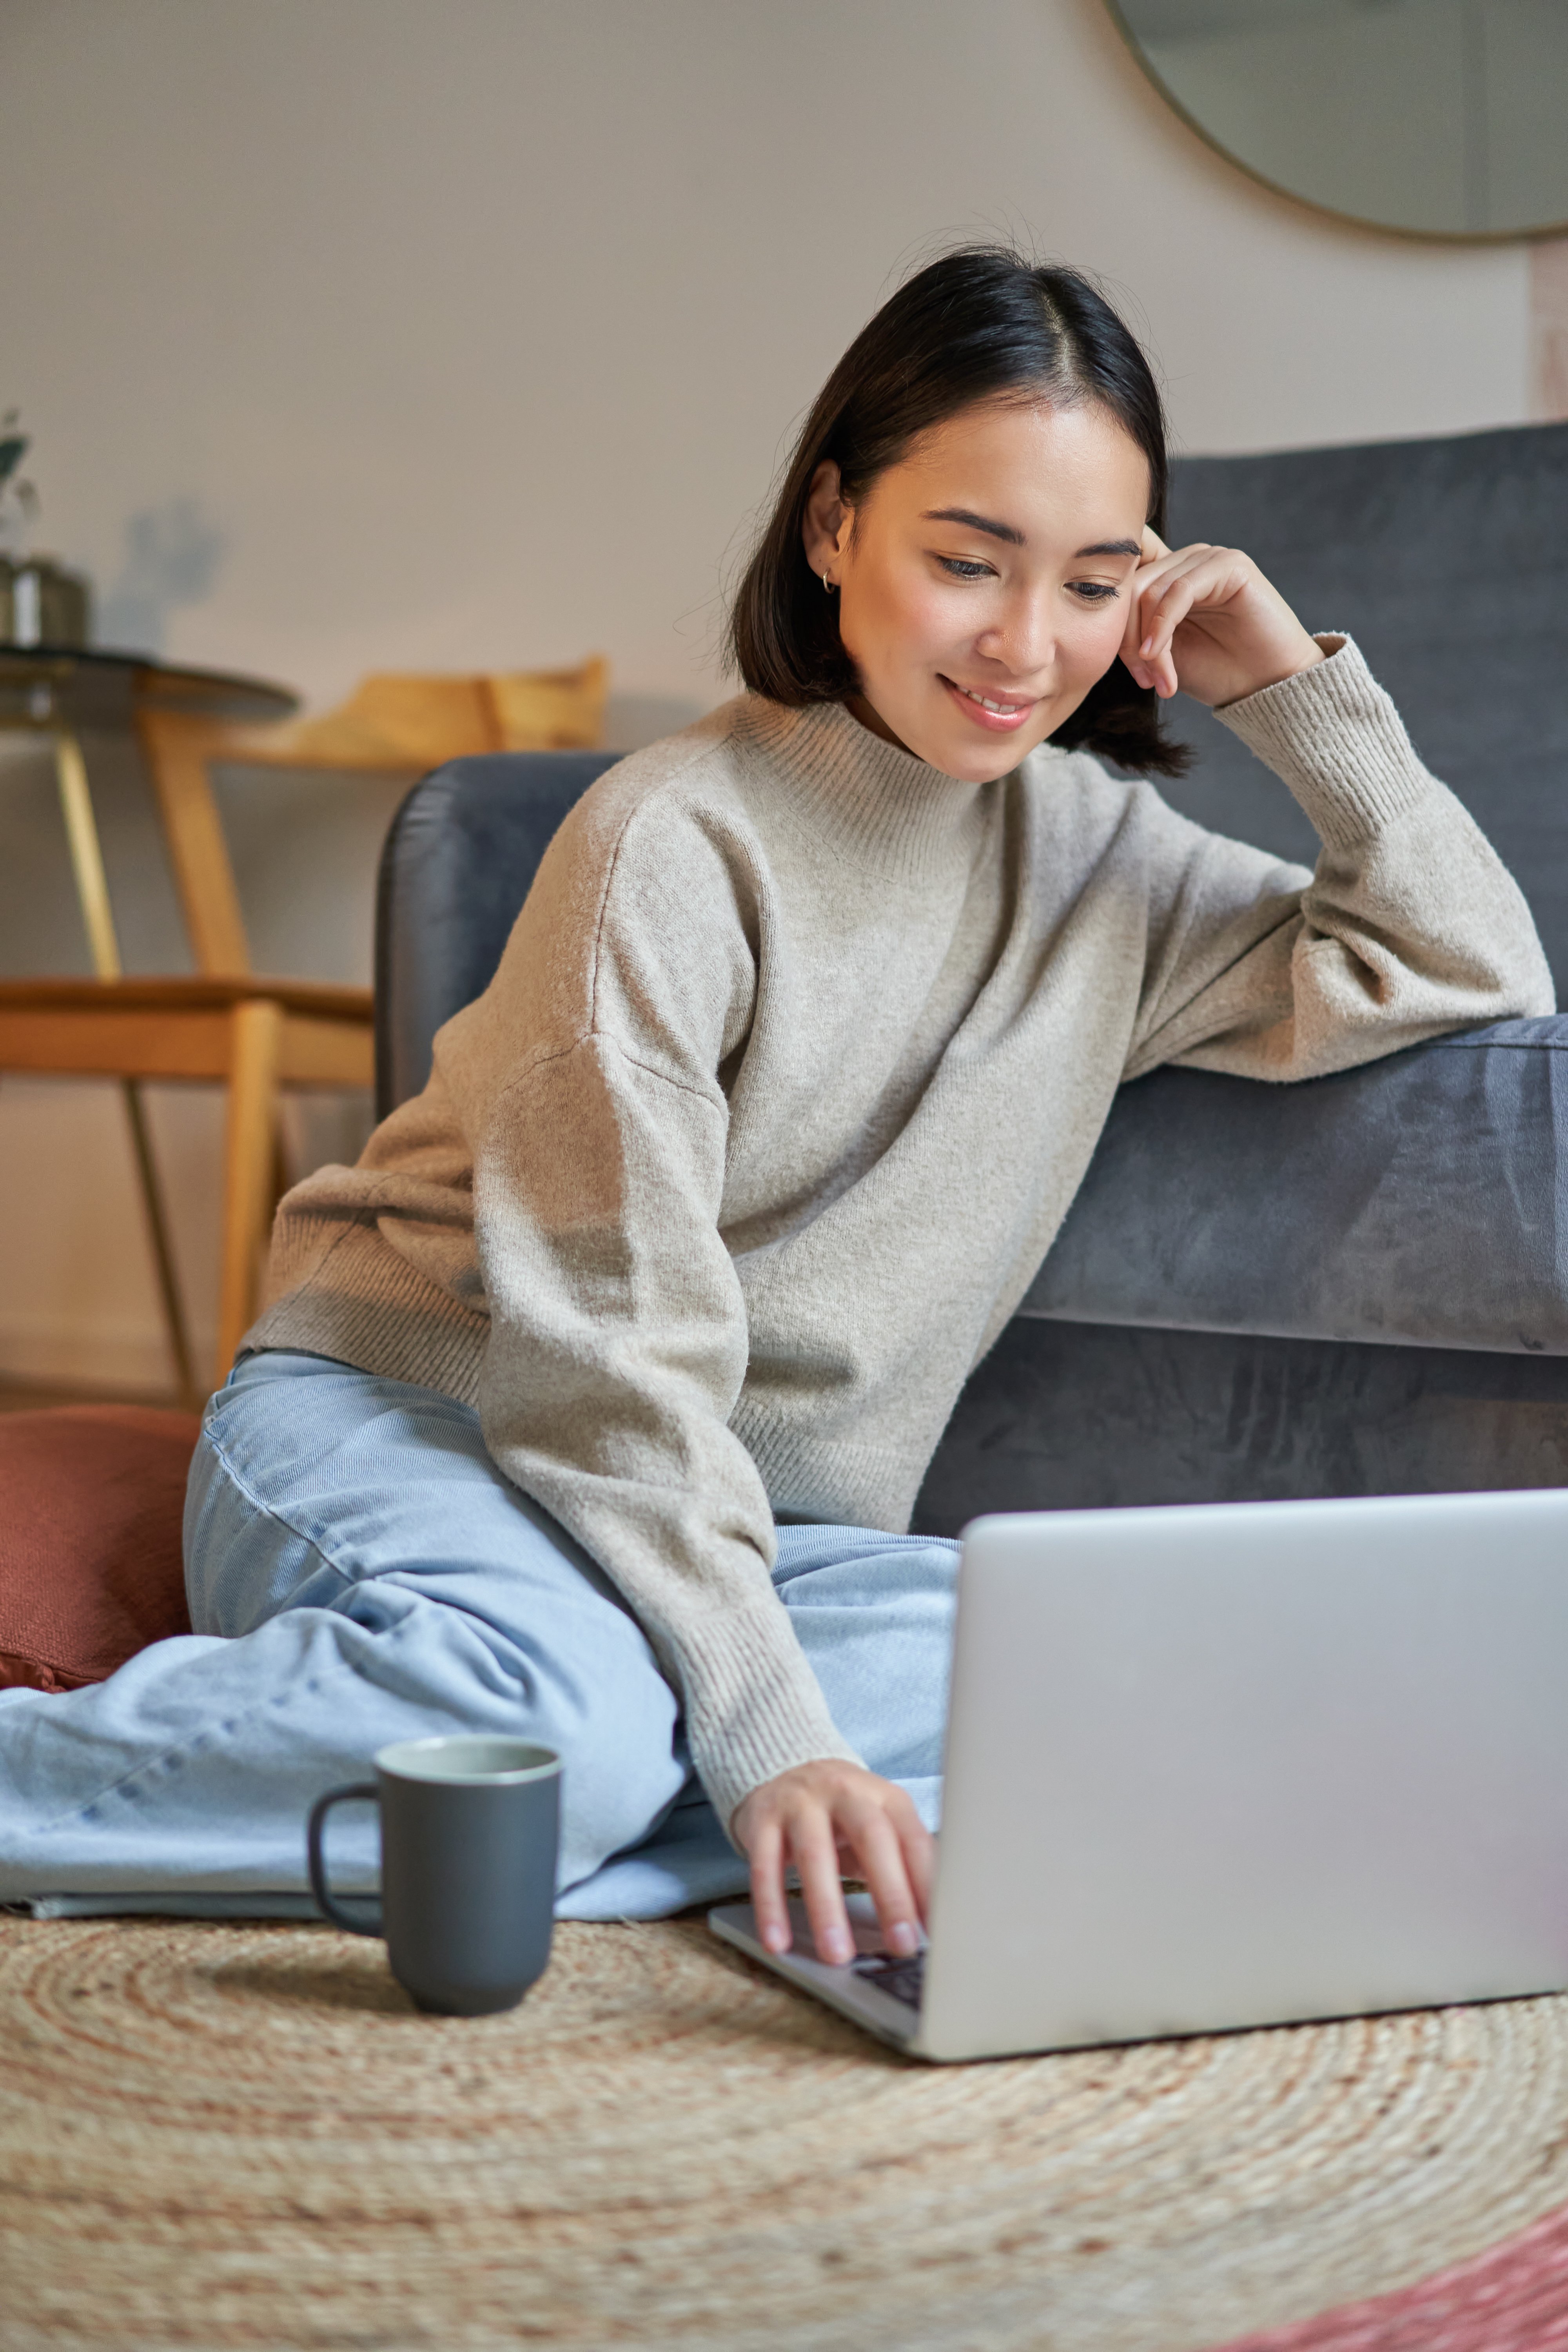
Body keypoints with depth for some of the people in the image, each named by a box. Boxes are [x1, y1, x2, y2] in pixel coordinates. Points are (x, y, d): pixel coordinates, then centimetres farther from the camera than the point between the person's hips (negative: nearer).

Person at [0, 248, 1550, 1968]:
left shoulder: (1103, 855, 7)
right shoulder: (674, 843, -13)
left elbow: (1475, 977, 10)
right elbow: (606, 1350, -18)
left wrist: (1297, 689, -2)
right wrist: (768, 1735, -28)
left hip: (753, 1531, 6)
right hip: (397, 1427, -5)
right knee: (570, 1715, -40)